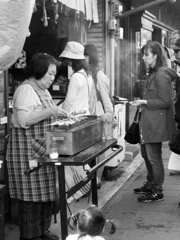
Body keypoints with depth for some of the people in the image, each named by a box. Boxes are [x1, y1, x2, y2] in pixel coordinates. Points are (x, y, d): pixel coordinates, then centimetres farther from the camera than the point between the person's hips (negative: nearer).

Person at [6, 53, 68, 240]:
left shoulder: (43, 90, 17)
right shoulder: (26, 90, -13)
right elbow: (23, 119, -24)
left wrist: (56, 115, 8)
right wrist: (50, 111, -24)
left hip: (43, 148, 10)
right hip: (28, 149, -10)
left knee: (45, 190, 12)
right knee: (32, 192, -4)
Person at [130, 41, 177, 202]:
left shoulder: (161, 75, -19)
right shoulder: (154, 73, 12)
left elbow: (165, 102, -21)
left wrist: (144, 102, -18)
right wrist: (142, 101, 8)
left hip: (156, 123, -10)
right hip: (149, 121, 10)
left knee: (154, 157, 0)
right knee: (146, 153, 19)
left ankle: (157, 192, 12)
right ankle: (150, 185, 34)